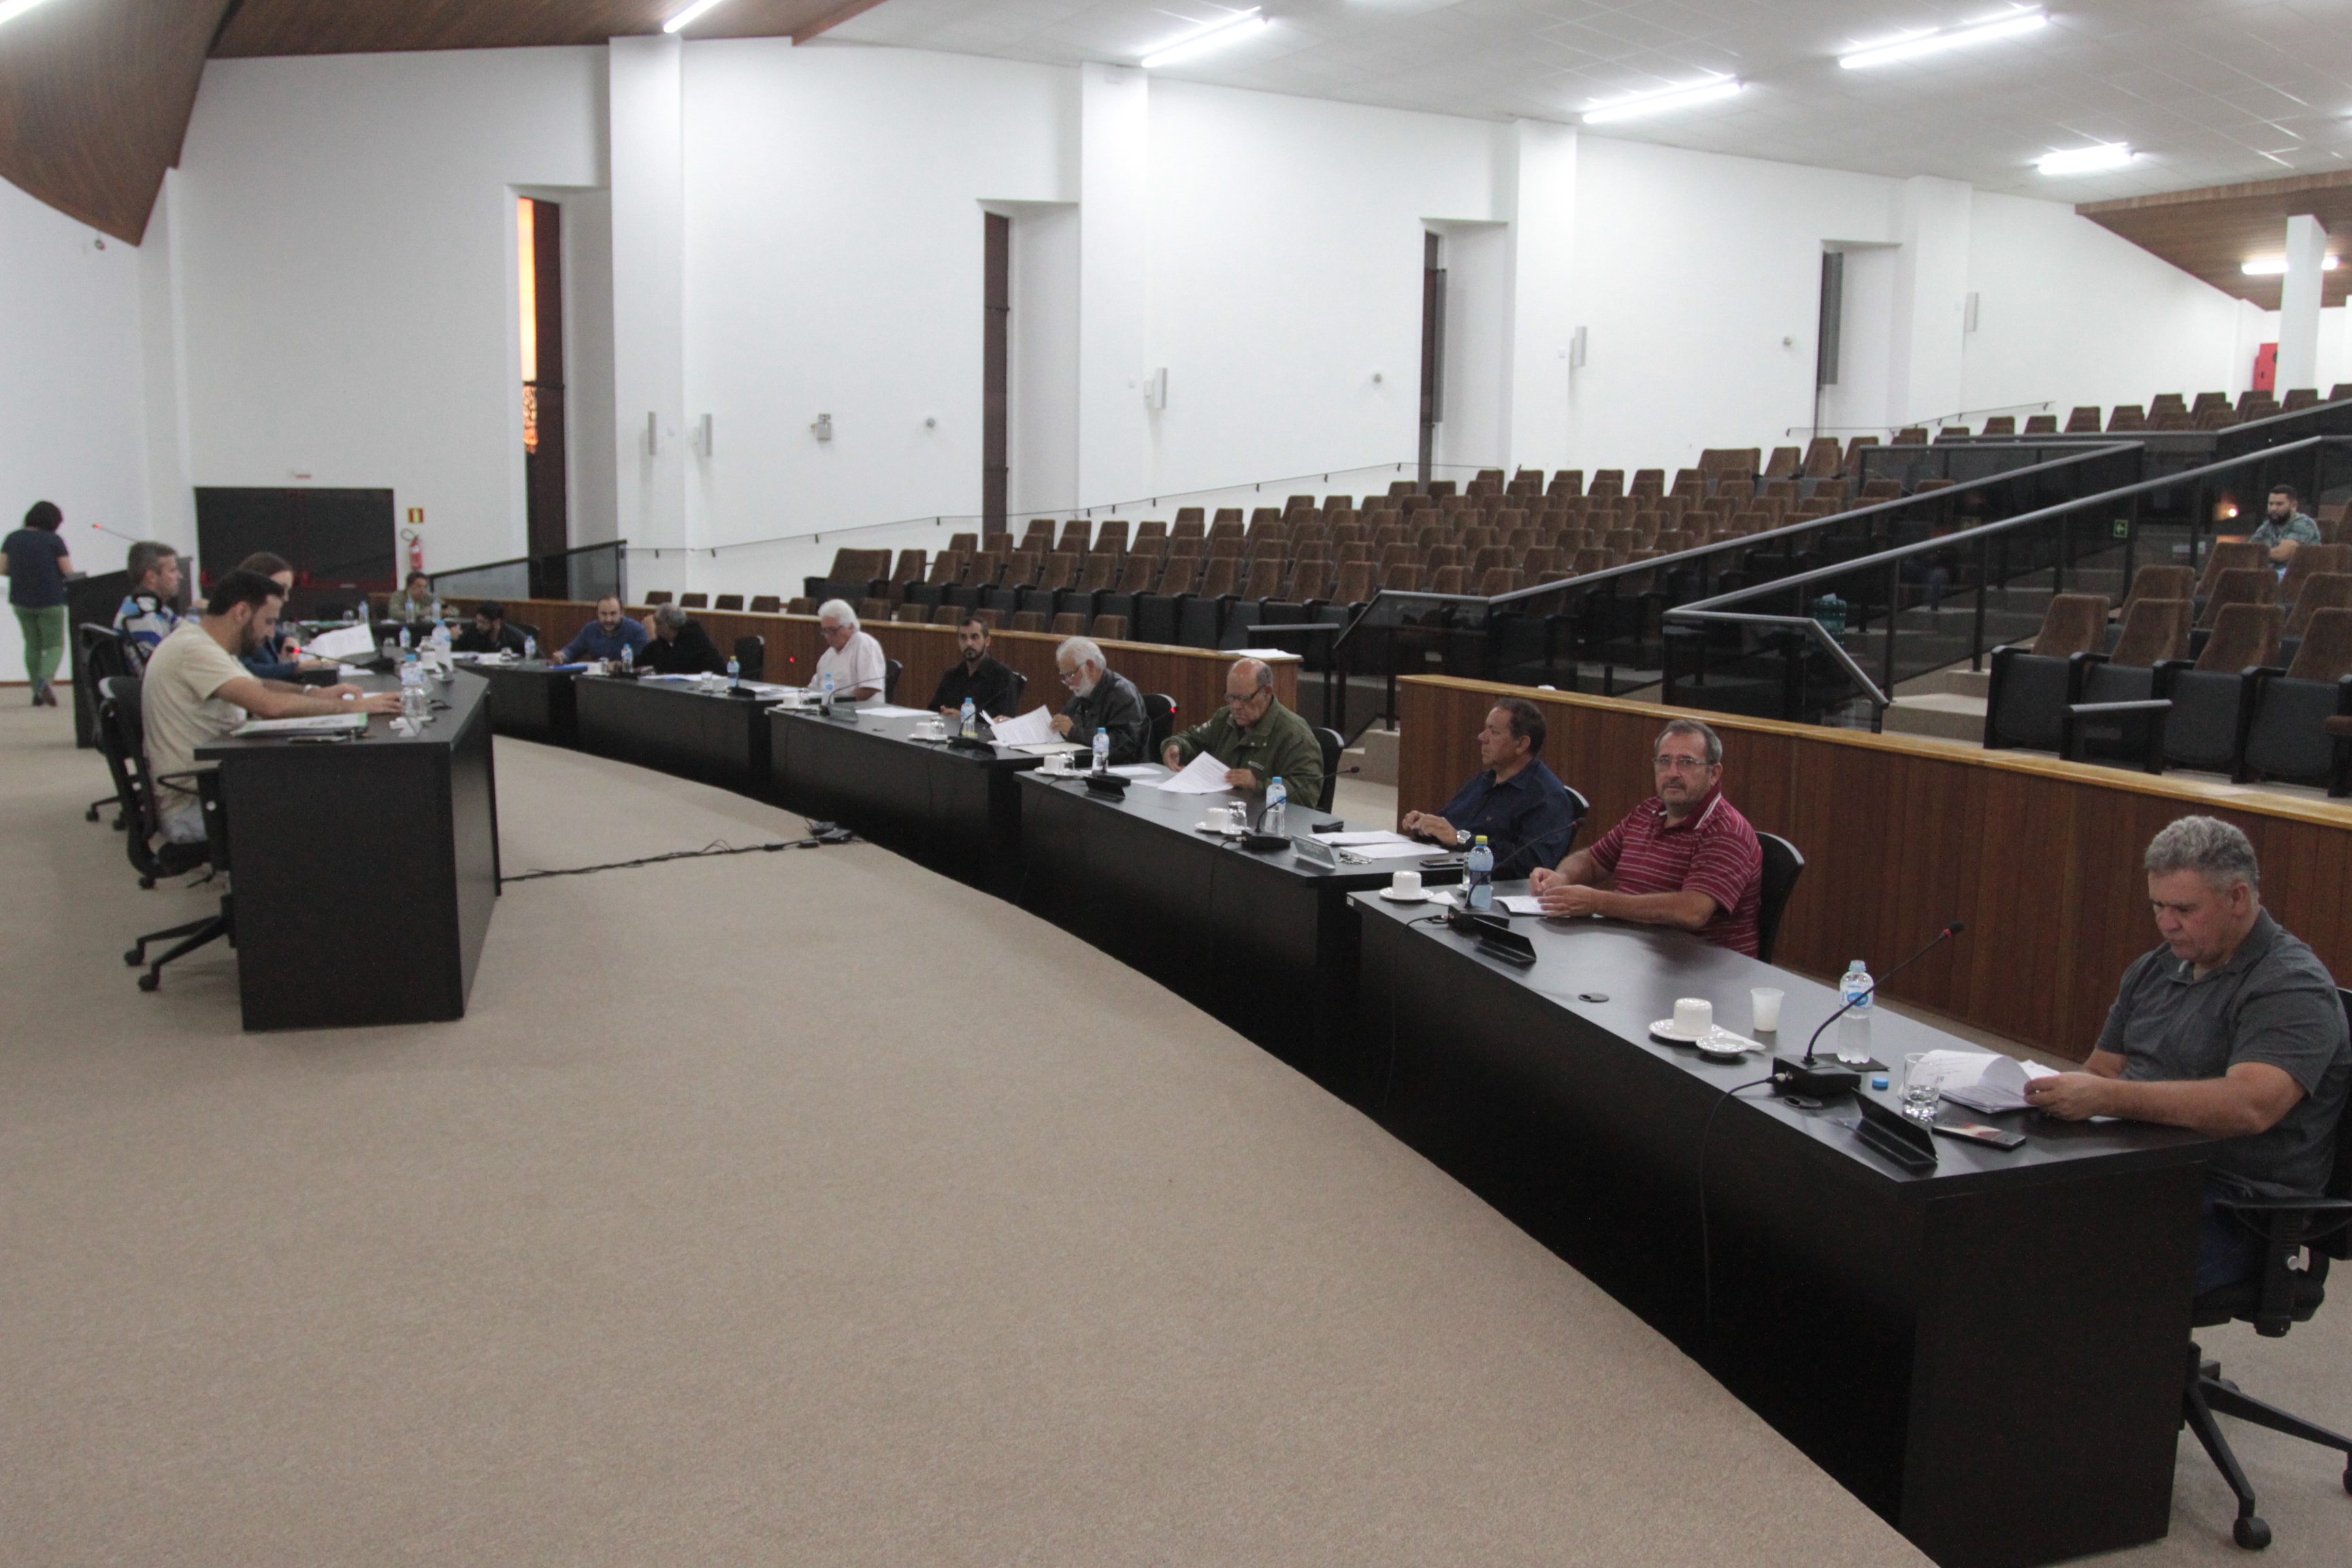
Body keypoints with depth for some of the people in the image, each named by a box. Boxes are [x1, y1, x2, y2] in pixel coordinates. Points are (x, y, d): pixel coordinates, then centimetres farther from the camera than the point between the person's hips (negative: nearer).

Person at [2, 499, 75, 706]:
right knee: (55, 645, 3)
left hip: (21, 601, 4)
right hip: (50, 601, -4)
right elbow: (68, 572, -10)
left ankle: (37, 693, 13)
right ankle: (44, 680, -23)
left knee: (32, 645, 16)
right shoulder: (54, 541, -10)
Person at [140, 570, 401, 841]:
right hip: (191, 808, -10)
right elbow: (271, 705, -30)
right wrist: (353, 707, -21)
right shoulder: (193, 650, -20)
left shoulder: (203, 643, 12)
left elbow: (258, 686, 25)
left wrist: (314, 692, 5)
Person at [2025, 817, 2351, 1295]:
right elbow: (2102, 1071, 19)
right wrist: (2058, 1094, -5)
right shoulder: (2153, 969, 16)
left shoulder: (2292, 987, -10)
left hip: (2235, 1204, -7)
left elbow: (2249, 1106, -26)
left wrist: (2106, 1098, -32)